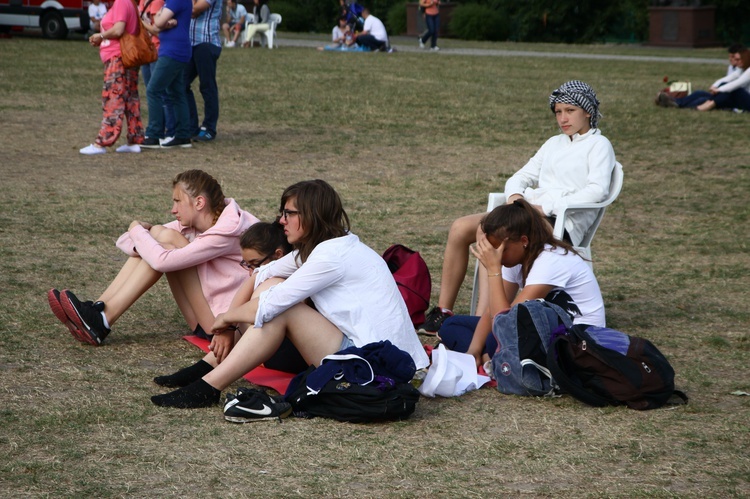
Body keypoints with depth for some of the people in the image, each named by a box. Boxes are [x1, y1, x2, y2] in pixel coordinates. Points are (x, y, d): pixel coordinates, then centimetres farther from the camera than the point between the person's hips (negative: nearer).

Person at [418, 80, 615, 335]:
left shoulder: (599, 145, 5)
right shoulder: (554, 143, 26)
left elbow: (597, 190, -11)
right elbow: (520, 177, 23)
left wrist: (546, 206, -18)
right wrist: (515, 195, -2)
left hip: (563, 222, -7)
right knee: (461, 228, -14)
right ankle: (443, 310, -12)